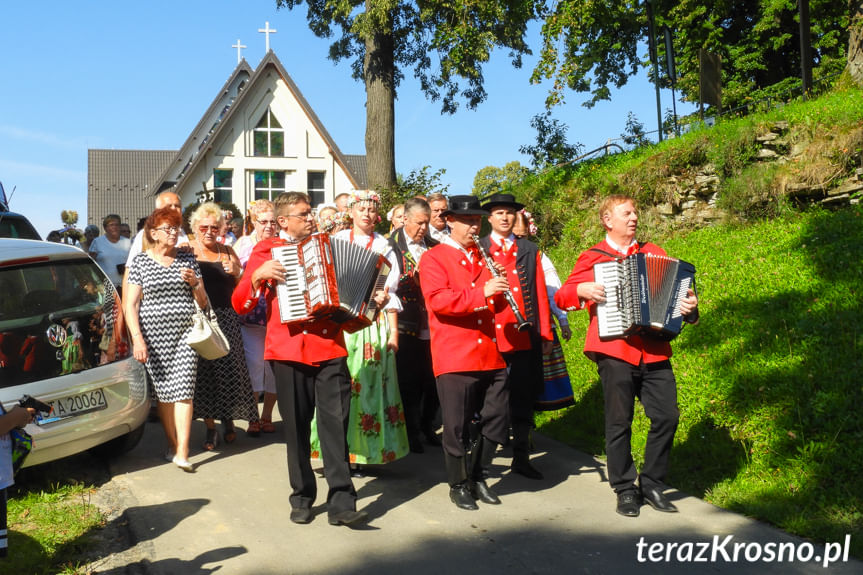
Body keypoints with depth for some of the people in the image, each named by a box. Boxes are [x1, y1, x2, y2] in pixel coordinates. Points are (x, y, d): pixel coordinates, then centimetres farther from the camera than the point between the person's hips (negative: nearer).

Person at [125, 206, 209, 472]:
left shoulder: (188, 259, 10)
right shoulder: (140, 261, 4)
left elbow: (203, 302, 13)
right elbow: (130, 305, 0)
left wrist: (194, 283, -7)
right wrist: (137, 339, -10)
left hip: (185, 333, 1)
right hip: (154, 335, -1)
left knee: (183, 390, -8)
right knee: (163, 392, 5)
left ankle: (182, 452, -9)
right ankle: (172, 444, 19)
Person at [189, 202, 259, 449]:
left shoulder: (227, 251, 11)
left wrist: (237, 273, -5)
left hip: (226, 317, 2)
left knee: (229, 369, -2)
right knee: (203, 372, -2)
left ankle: (228, 419, 19)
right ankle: (210, 426, 10)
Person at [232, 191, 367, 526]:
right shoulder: (266, 251, 9)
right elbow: (240, 305, 5)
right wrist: (258, 275, -11)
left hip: (330, 348, 1)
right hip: (288, 350, -1)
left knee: (336, 423, -8)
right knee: (296, 427, 5)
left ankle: (341, 502, -7)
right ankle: (302, 497, 19)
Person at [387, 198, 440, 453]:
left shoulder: (433, 246, 12)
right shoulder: (392, 246, -2)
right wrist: (418, 272, -20)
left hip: (432, 326, 4)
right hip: (408, 327, -4)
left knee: (433, 382, 11)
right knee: (409, 384, 3)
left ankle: (427, 427, 30)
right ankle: (412, 433, 17)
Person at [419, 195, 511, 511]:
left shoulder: (483, 257, 19)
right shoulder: (433, 258, -2)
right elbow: (438, 300, -18)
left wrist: (499, 290, 3)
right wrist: (481, 294, -27)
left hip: (491, 354, 6)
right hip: (455, 357, -6)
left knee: (495, 420, 9)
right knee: (458, 425, 1)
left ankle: (478, 477, 27)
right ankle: (458, 484, 18)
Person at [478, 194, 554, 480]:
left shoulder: (530, 250, 16)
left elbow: (540, 293, 13)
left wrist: (545, 334, 8)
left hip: (525, 337, 3)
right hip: (490, 336, -2)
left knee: (523, 400, 7)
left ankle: (521, 458, 17)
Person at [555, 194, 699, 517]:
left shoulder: (653, 252, 16)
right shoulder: (592, 258, 8)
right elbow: (561, 297, 9)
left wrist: (688, 307, -3)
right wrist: (581, 290, -11)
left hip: (654, 352, 3)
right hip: (615, 352, -3)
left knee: (667, 416, -2)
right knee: (619, 422, 0)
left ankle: (651, 484, 15)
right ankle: (625, 489, 14)